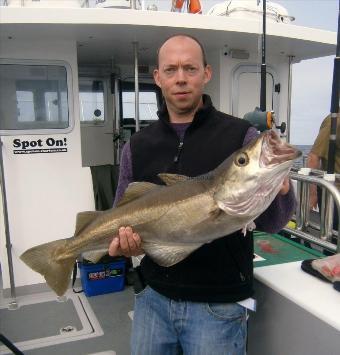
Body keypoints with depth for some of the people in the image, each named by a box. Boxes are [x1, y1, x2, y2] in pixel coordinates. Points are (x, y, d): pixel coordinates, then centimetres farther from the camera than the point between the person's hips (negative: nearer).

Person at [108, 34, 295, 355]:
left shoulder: (241, 136, -8)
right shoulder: (137, 146, 1)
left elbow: (268, 223, -8)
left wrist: (280, 191, -28)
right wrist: (125, 241, -13)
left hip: (217, 305, -3)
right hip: (153, 297, 4)